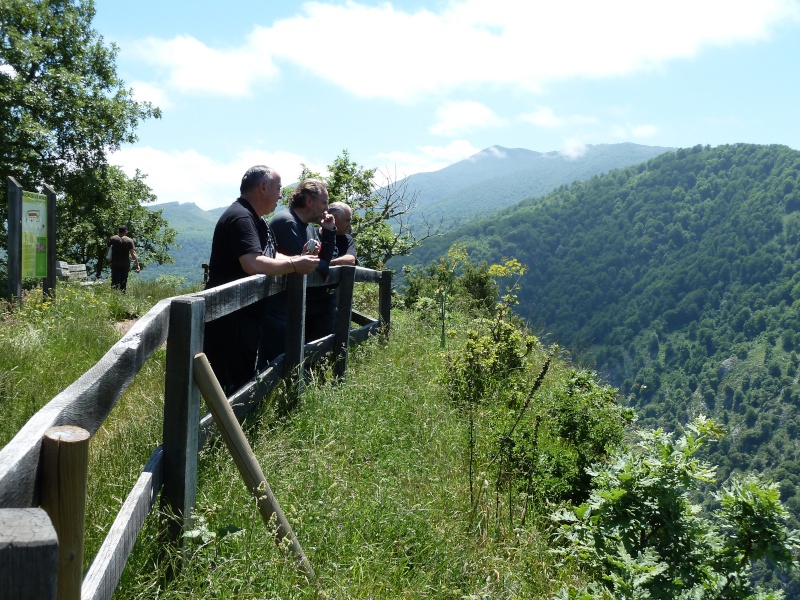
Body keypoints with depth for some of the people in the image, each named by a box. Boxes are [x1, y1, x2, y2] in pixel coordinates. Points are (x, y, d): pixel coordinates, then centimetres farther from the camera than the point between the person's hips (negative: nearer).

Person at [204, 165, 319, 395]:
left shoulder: (255, 220, 17)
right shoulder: (241, 217, -17)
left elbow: (271, 257, 22)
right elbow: (253, 264, -29)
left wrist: (299, 261, 4)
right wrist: (294, 265, -19)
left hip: (247, 317, 11)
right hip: (230, 320, -11)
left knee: (245, 380, 17)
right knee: (230, 387, -8)